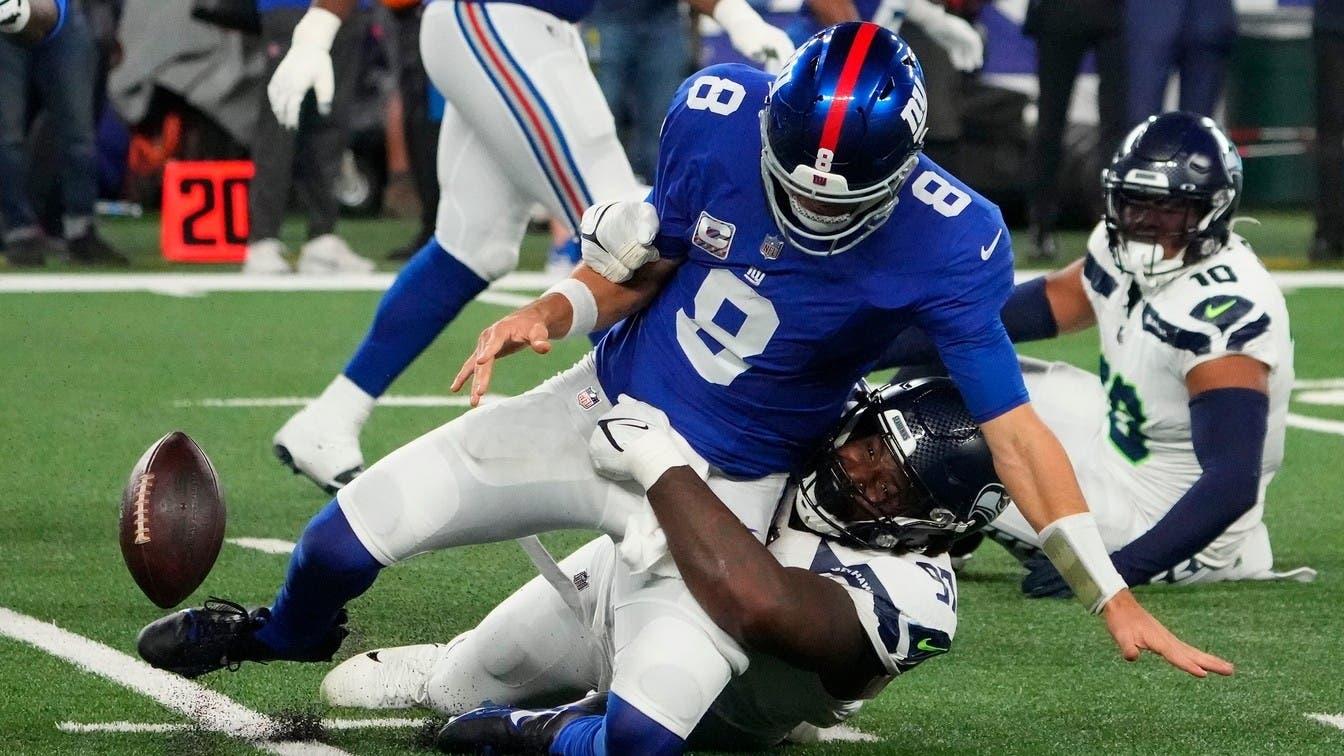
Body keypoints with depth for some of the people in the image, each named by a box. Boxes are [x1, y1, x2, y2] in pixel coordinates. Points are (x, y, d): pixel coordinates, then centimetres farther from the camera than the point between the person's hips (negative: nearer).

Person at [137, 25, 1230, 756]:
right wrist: (557, 309, -17)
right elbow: (648, 263, 2)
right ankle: (289, 637, 42)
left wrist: (1115, 600, -20)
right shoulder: (718, 119, -17)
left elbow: (1013, 428, -19)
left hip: (722, 486, -3)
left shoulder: (941, 245, -26)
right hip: (609, 407, 3)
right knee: (348, 537, 4)